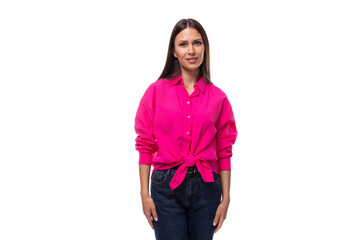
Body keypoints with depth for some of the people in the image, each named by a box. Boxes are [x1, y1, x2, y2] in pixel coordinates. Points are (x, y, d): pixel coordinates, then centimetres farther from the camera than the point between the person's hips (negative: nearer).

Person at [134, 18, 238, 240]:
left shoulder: (218, 97, 4)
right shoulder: (157, 91, 1)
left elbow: (224, 152, 5)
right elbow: (145, 146, 1)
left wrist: (226, 198, 2)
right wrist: (145, 194, -4)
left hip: (206, 187, 1)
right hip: (167, 186, -1)